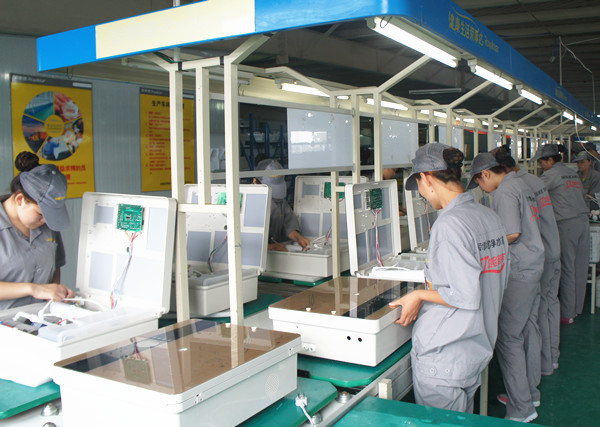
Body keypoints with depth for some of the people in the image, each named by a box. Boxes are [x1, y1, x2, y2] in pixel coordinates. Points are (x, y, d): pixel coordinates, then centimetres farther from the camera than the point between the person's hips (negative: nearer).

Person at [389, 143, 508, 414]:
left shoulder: (450, 224, -24)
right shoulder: (488, 215, 4)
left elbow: (466, 296, -25)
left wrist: (419, 295, -12)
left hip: (444, 357, -9)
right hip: (479, 347, 9)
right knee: (463, 421, 24)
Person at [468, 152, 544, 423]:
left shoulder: (504, 191, -16)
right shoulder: (521, 185, 15)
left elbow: (512, 233, -24)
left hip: (517, 272, -10)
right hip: (533, 266, 10)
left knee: (509, 337, -4)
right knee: (528, 328, 18)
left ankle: (521, 410, 2)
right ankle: (530, 393, 31)